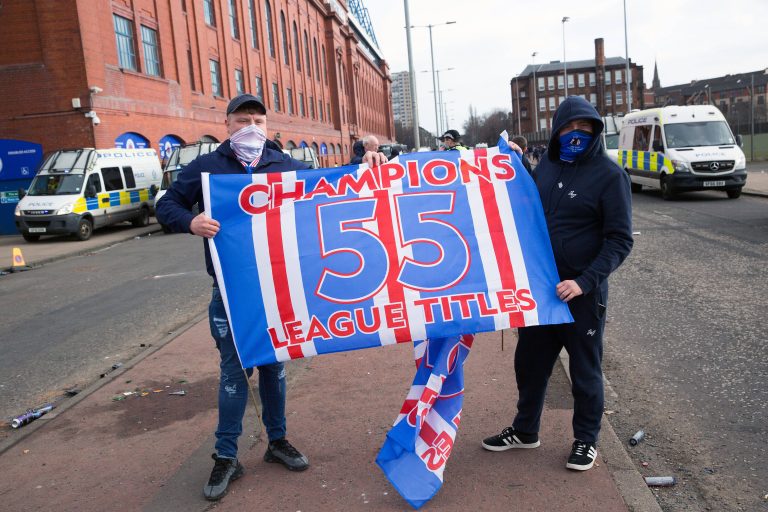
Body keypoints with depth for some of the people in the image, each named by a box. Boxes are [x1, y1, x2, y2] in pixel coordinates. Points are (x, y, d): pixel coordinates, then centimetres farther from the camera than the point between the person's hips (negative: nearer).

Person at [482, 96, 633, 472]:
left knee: (585, 369, 10)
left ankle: (586, 439, 29)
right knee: (530, 362, 16)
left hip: (583, 291, -5)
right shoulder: (546, 165, 5)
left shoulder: (609, 175, -11)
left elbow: (620, 240, -13)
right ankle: (525, 430, 34)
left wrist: (584, 281, -22)